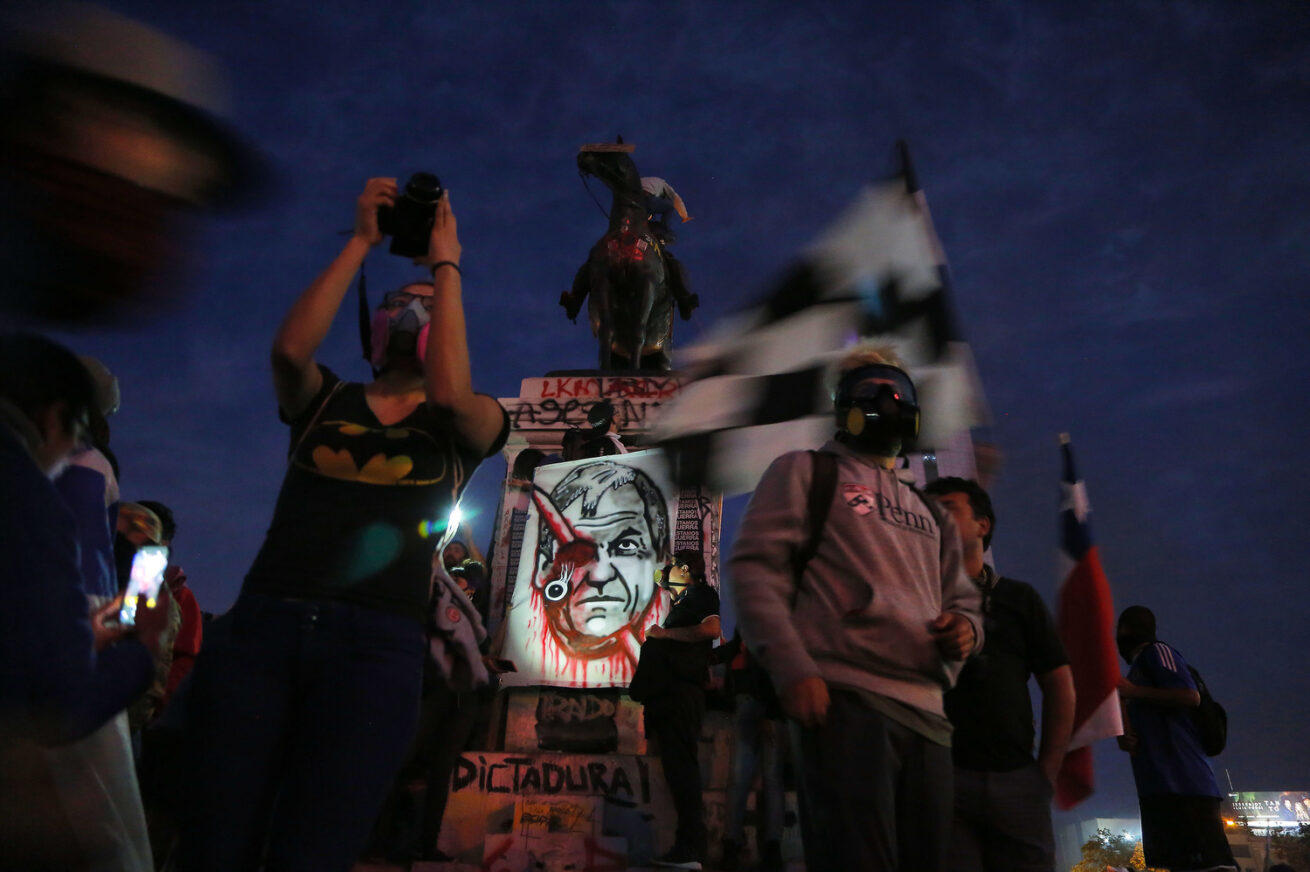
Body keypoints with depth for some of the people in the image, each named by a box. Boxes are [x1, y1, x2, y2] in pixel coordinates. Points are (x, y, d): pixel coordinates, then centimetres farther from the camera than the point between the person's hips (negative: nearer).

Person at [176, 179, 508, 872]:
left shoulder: (470, 425, 14)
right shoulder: (324, 400, 19)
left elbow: (450, 393, -10)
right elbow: (290, 348, -4)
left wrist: (446, 266, -1)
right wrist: (361, 241, 1)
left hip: (377, 643, -2)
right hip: (261, 623, 3)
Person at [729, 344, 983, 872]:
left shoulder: (929, 512, 29)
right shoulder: (808, 471, 9)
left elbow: (963, 599, 31)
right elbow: (755, 566, -3)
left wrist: (966, 627, 5)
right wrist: (790, 667, -16)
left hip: (928, 714, 7)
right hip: (845, 700, -6)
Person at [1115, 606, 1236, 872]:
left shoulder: (1156, 652, 3)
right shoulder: (1138, 669, 29)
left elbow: (1191, 697, -13)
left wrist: (1132, 692, -9)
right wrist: (1124, 739, 7)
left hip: (1182, 780, -9)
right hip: (1157, 784, 10)